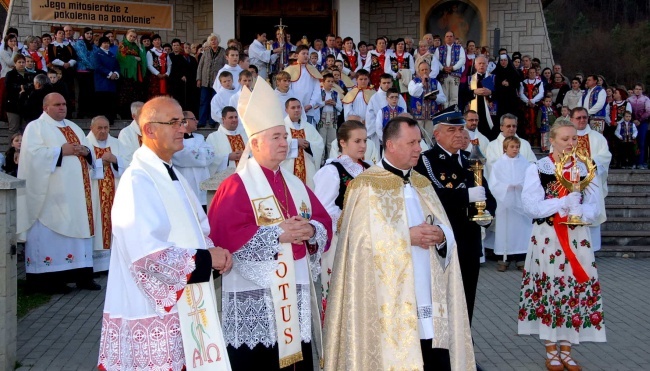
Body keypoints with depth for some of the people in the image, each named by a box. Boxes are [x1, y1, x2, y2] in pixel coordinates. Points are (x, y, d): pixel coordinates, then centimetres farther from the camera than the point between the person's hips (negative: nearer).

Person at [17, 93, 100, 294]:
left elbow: (89, 151, 21)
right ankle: (47, 278, -5)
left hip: (77, 193, 7)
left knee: (78, 229, 6)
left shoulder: (74, 128, 21)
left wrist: (86, 151, -2)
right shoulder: (35, 127, 0)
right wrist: (61, 151, -16)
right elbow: (33, 152, -15)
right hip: (51, 194, -7)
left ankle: (82, 275, 9)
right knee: (49, 232, -8)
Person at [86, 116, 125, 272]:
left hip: (114, 194, 4)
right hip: (94, 195, -4)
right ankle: (96, 262, -3)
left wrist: (115, 159, -12)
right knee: (97, 225, -6)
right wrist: (101, 161, -13)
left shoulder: (116, 143, 13)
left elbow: (127, 166, 5)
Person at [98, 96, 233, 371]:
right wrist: (206, 258, -18)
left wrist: (214, 250, -3)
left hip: (183, 306, 9)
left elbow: (198, 227, 18)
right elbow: (145, 252, -25)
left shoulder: (172, 176, 13)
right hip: (153, 311, -9)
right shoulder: (137, 181, -16)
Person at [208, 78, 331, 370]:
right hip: (255, 295, -6)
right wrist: (277, 234, -18)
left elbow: (324, 221, 13)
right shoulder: (236, 185, -7)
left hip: (296, 291, 7)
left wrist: (311, 231, -11)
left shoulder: (295, 184, 15)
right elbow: (225, 234, -19)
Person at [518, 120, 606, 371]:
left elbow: (594, 207, 2)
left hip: (577, 238, 3)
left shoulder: (585, 169, 6)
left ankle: (566, 350, 17)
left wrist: (580, 212, -19)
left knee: (576, 292, 4)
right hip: (547, 238, -3)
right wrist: (565, 202, -17)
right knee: (548, 291, 2)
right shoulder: (537, 169, -2)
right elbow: (532, 206, -11)